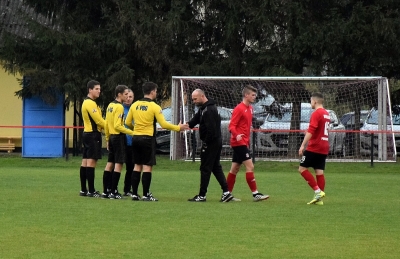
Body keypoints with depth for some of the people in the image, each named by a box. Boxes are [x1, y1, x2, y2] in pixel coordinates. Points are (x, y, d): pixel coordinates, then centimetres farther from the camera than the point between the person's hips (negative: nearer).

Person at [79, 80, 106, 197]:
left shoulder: (86, 102, 18)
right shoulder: (91, 103, -15)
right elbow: (99, 121, -16)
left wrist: (107, 127, 5)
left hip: (87, 134, 10)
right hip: (93, 135, -10)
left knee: (85, 162, 10)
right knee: (91, 162, -10)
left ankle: (83, 190, 13)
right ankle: (91, 191, -12)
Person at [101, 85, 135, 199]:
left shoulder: (110, 105, 12)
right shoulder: (119, 107, -14)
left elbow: (106, 124, 16)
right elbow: (117, 126, -20)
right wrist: (131, 132, -17)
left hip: (111, 137, 9)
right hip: (118, 137, -9)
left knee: (110, 163, 11)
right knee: (118, 164, -5)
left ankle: (106, 191, 12)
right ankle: (114, 192, -7)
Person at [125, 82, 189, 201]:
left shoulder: (135, 105, 6)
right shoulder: (154, 107, -9)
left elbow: (127, 122, 11)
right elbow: (164, 124, -12)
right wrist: (178, 128, 1)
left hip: (136, 138, 6)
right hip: (148, 139, -6)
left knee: (137, 166, 12)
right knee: (147, 166, -3)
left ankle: (134, 194, 11)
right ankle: (146, 195, -4)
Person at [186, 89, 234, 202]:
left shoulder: (208, 110, -20)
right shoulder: (204, 108, 14)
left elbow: (211, 129, -25)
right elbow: (196, 119, 15)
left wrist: (206, 143, -19)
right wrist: (187, 125, -4)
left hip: (210, 143, -10)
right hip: (217, 142, 10)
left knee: (205, 168, -3)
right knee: (216, 167, 14)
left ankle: (202, 195, 2)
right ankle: (226, 192, 12)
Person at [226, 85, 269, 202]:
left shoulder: (249, 108, 14)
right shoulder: (239, 109, -13)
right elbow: (232, 126, -17)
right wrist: (236, 135, -35)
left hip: (244, 143, 9)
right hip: (239, 142, -9)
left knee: (235, 169, 11)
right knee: (250, 167, -11)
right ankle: (255, 194, -11)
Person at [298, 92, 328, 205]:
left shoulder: (316, 114, -13)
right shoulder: (326, 114, 15)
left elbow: (310, 131, -21)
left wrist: (303, 145, -22)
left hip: (314, 148, -9)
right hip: (324, 148, 9)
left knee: (302, 168, -2)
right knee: (319, 172, 7)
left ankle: (318, 191, -12)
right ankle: (319, 199, 3)